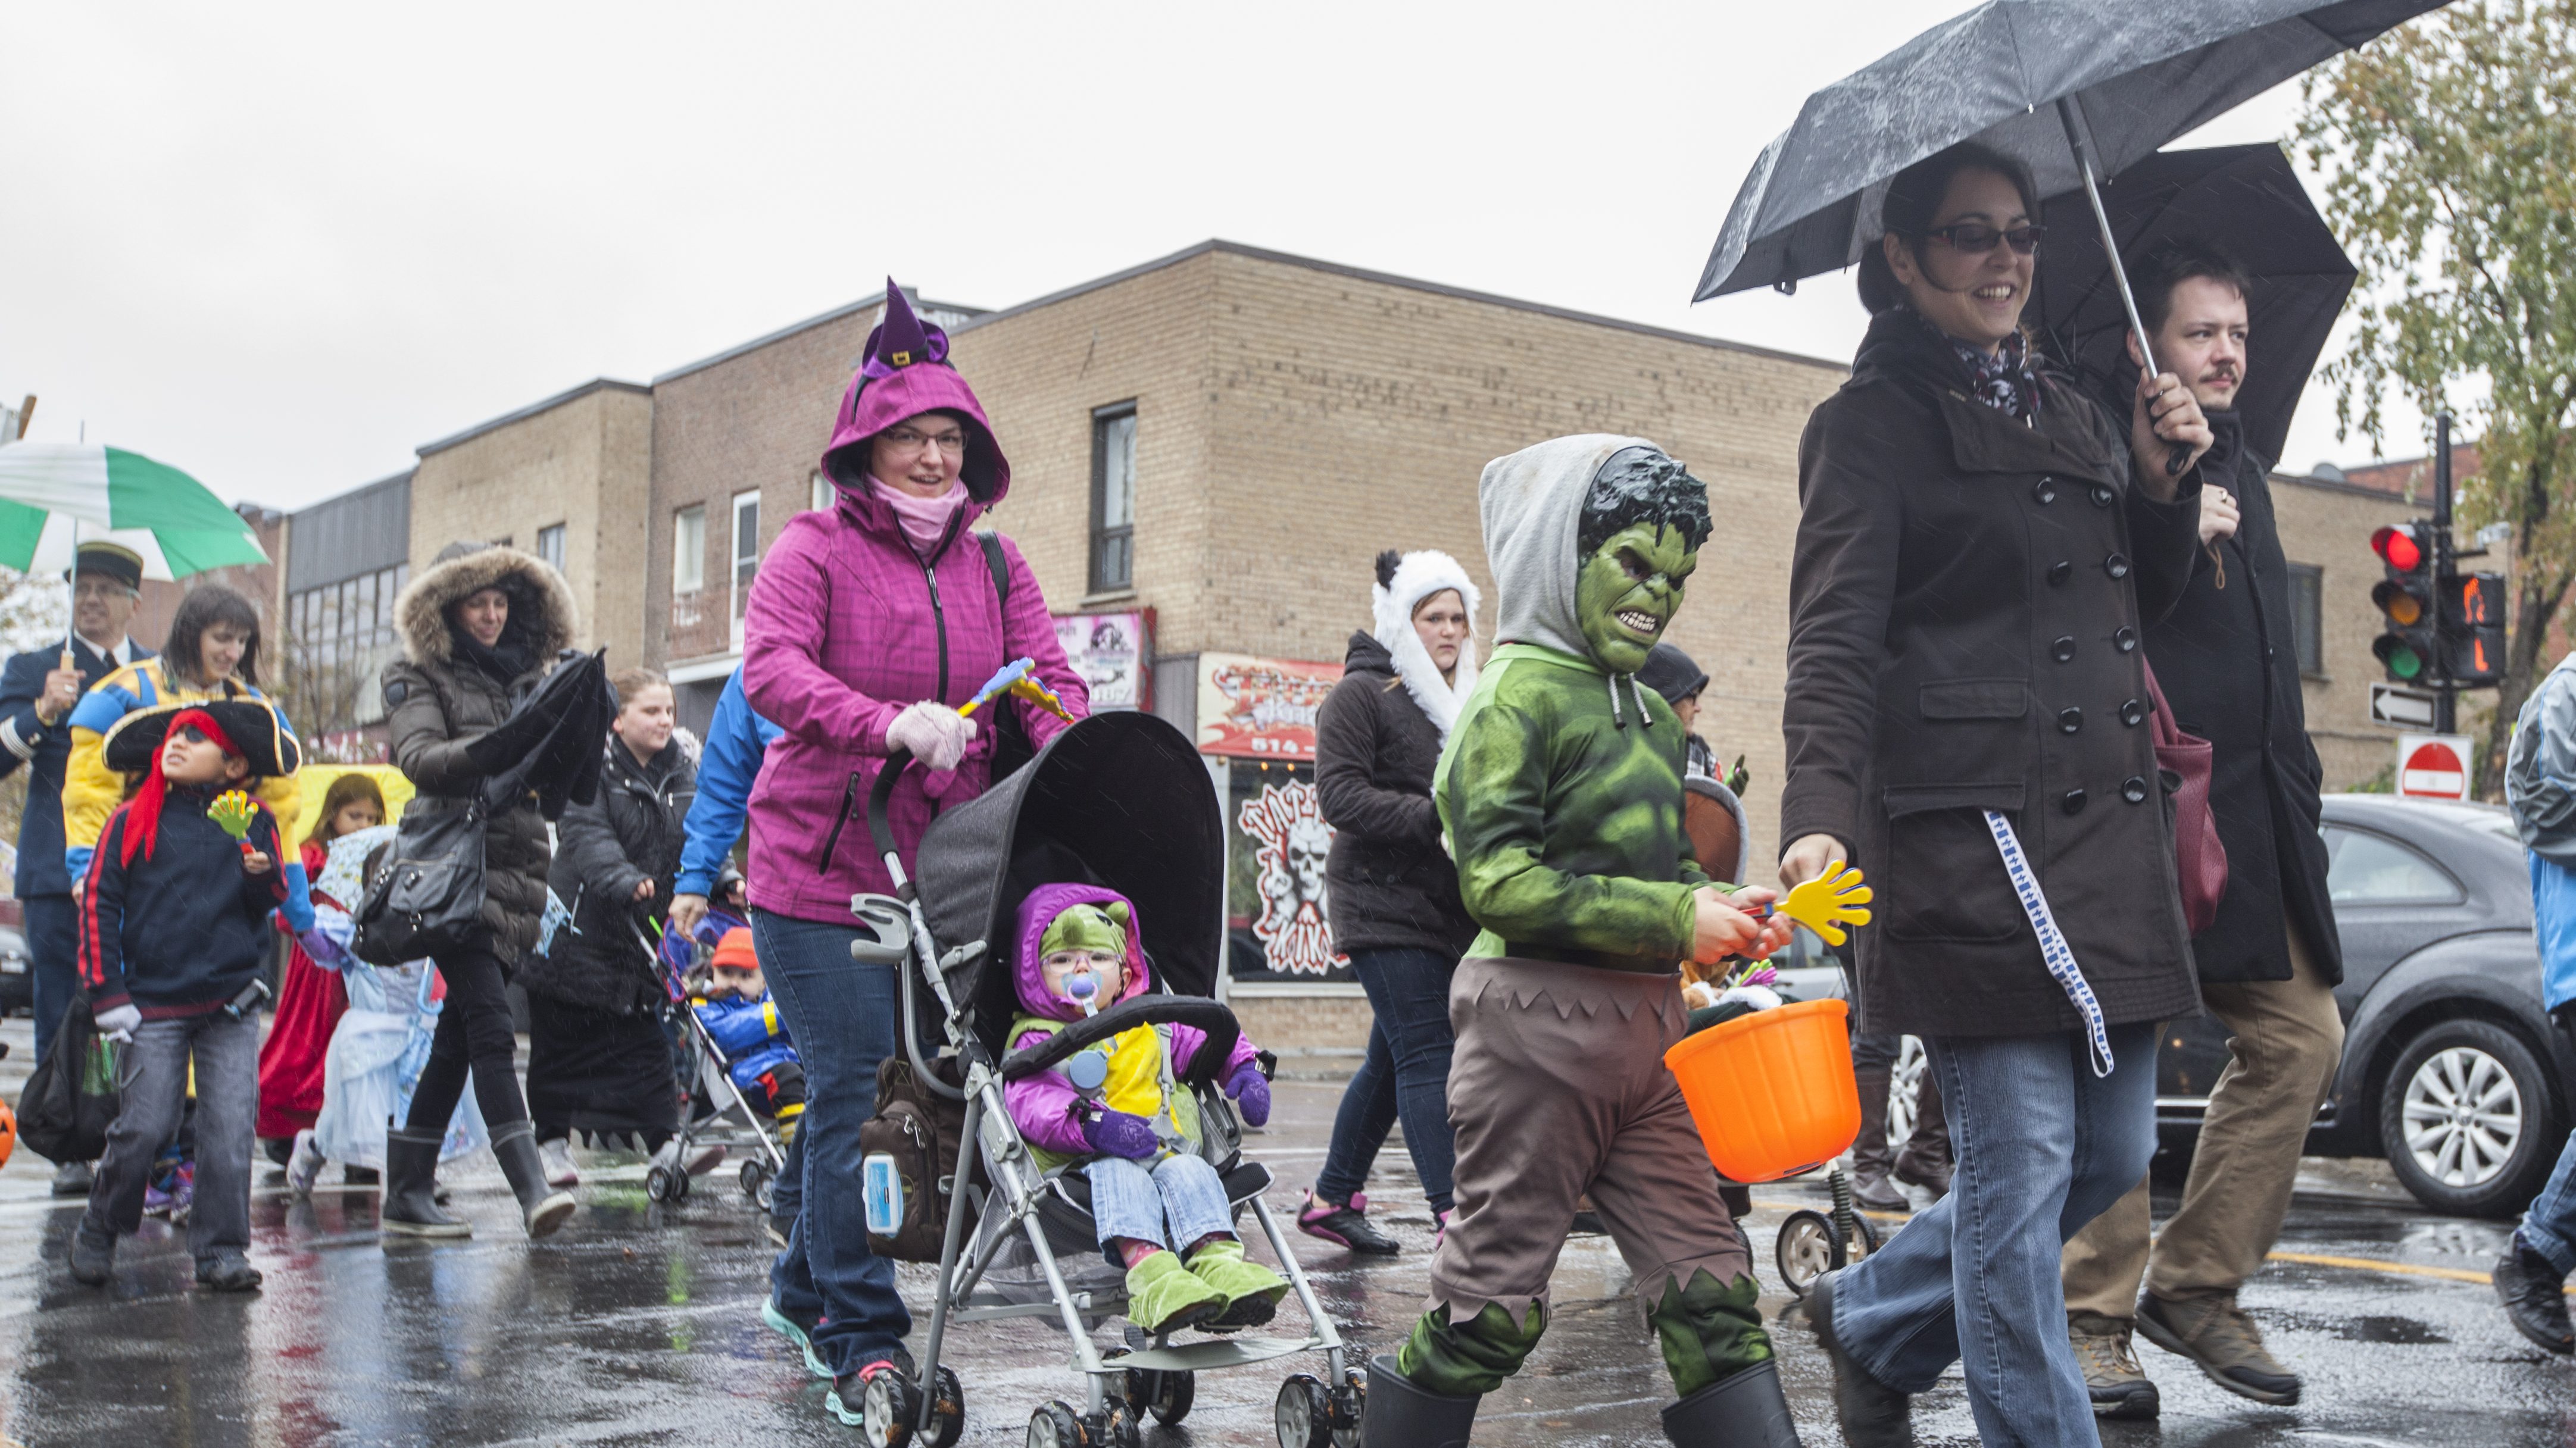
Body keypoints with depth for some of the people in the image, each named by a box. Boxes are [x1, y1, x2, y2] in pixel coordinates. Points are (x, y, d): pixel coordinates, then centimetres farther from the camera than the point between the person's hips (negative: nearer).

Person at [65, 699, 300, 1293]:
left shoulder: (253, 820, 7)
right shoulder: (133, 819, 4)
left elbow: (270, 904, 9)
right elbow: (98, 904, 3)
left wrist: (262, 875, -15)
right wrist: (107, 993, -2)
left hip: (231, 1003, 1)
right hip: (153, 1004, -1)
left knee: (231, 1127, -3)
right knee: (145, 1127, -4)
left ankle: (221, 1249, 7)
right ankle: (98, 1235, 19)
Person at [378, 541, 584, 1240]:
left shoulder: (525, 676, 20)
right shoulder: (419, 677, 4)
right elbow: (417, 757, -13)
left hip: (515, 869, 6)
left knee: (460, 1034, 8)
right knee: (490, 1028, -15)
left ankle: (408, 1192, 14)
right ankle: (531, 1187, -22)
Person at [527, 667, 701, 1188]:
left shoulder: (683, 773, 7)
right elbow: (586, 834, -25)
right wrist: (623, 879, -41)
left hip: (640, 933, 5)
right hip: (577, 926, -5)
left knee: (646, 1038, 3)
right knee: (563, 1042, 6)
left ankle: (664, 1143, 1)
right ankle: (552, 1143, 18)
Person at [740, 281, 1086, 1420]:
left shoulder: (994, 564, 14)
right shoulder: (815, 547, -3)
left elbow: (1047, 679, 6)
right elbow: (770, 670, -18)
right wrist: (892, 724, -35)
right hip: (820, 866, -5)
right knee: (856, 1095, -7)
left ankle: (804, 1287, 30)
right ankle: (862, 1340, 3)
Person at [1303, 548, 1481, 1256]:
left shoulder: (1462, 704, 22)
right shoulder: (1361, 694, -4)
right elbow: (1341, 795, -14)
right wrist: (1436, 818, -20)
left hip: (1448, 909, 8)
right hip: (1387, 905, -8)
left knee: (1394, 1059, 11)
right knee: (1428, 1055, -13)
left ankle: (1332, 1197, 22)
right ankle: (1455, 1213, -15)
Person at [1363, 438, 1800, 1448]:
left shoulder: (1653, 715, 15)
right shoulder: (1518, 695, -10)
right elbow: (1500, 885, -18)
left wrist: (1724, 910, 2)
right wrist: (1676, 918, -19)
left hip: (1645, 1037, 8)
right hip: (1541, 1028, -8)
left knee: (1708, 1288, 5)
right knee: (1493, 1298, 2)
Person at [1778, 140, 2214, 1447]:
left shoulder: (2073, 419, 21)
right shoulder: (1875, 423, -1)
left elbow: (2143, 605, 26)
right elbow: (1835, 641, -12)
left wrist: (2165, 483, 8)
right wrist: (1820, 818, -26)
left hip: (2107, 835, 8)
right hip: (1976, 837, -8)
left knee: (2112, 1153, 12)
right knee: (2018, 1169, -4)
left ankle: (1871, 1317, 30)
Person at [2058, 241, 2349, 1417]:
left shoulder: (2244, 473, 23)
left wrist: (2297, 784, 22)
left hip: (2252, 812, 8)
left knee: (2301, 1035, 3)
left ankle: (2197, 1286, 14)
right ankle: (2091, 1322, 0)